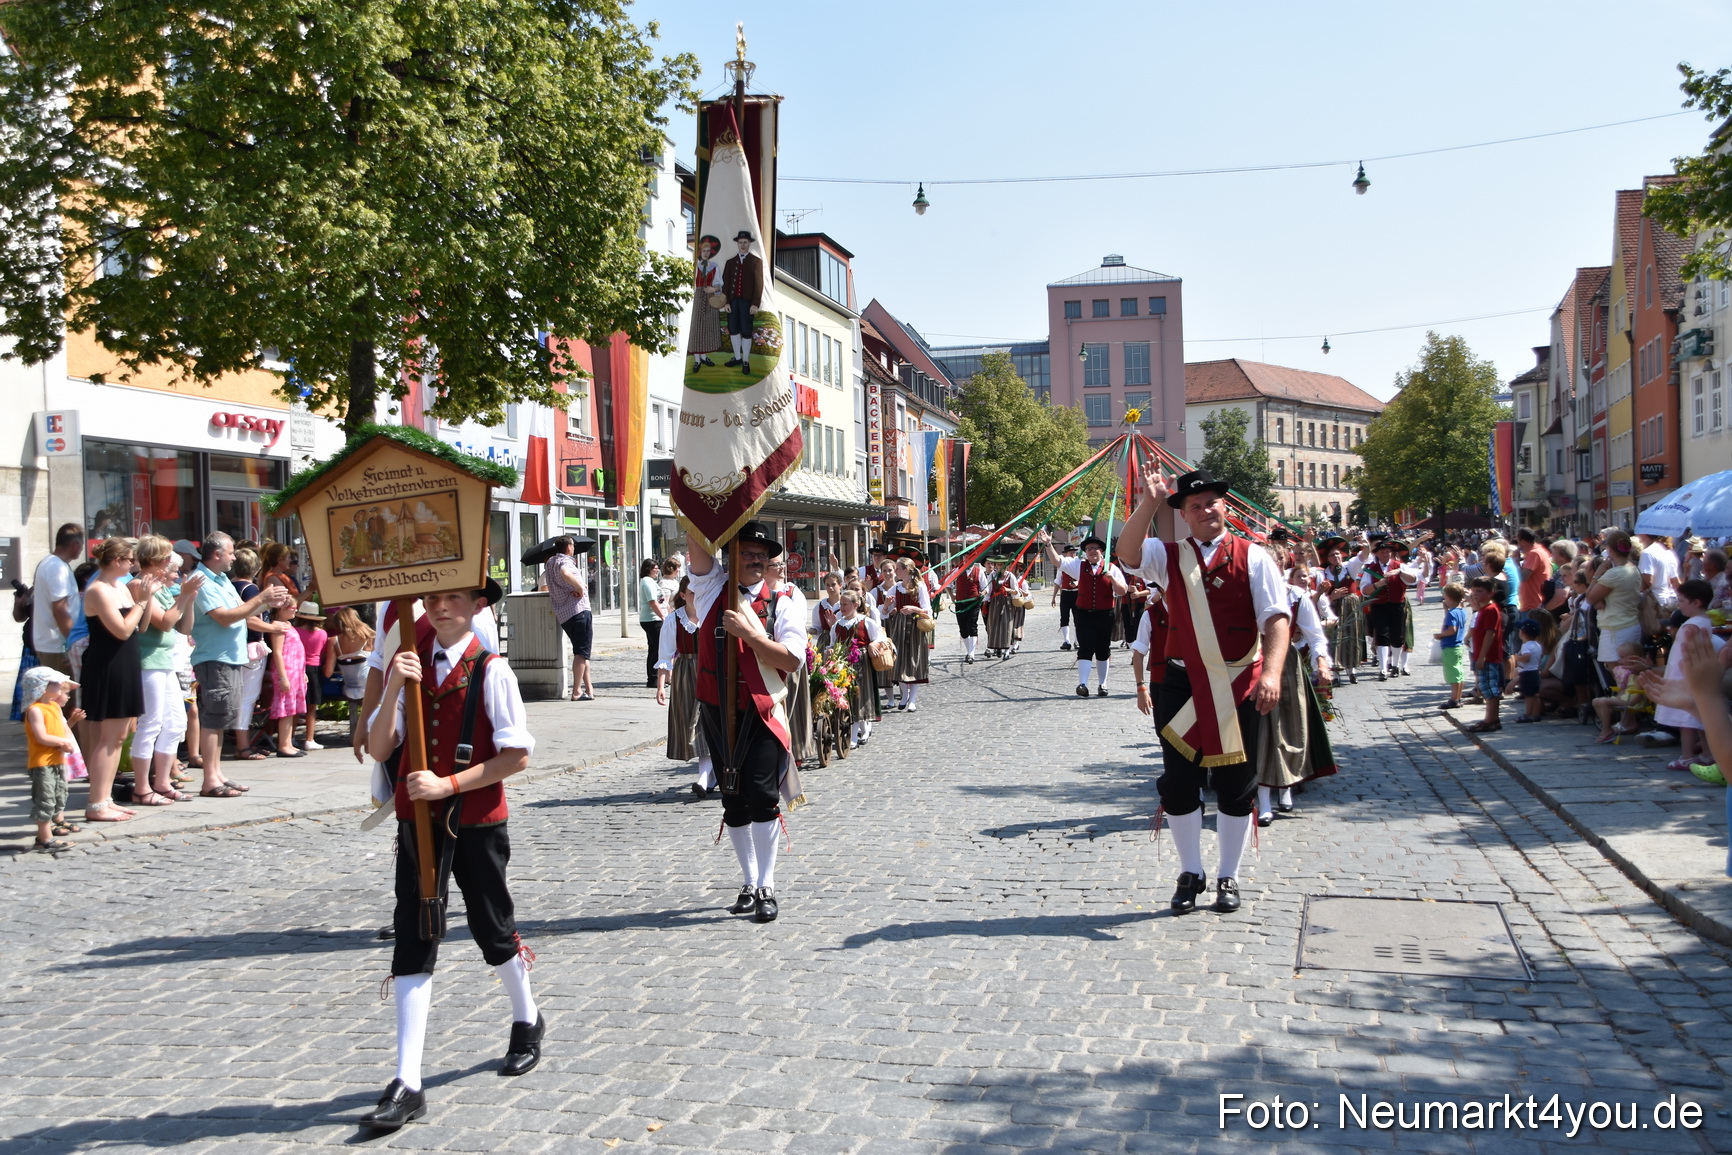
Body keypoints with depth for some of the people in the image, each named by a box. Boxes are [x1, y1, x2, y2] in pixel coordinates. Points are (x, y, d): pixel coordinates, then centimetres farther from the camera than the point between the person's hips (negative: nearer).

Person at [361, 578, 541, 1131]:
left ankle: (526, 1021, 42)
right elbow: (378, 750, -2)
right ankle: (407, 1084, 2)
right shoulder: (409, 664, 2)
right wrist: (393, 689, -16)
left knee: (492, 927, 13)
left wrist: (448, 784, -20)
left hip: (478, 821, -3)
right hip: (417, 820, 3)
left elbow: (517, 755, -14)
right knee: (413, 941, -1)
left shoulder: (491, 671, -11)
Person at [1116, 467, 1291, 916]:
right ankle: (1190, 874, 21)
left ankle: (1228, 877, 22)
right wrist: (1149, 503, -25)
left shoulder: (1254, 559, 0)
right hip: (1183, 684, 2)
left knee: (1235, 785, 7)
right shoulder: (1168, 556, 6)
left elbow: (1276, 618, -9)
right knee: (1179, 782, 5)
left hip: (1239, 686, -1)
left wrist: (1271, 673, -23)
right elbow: (1127, 554, -15)